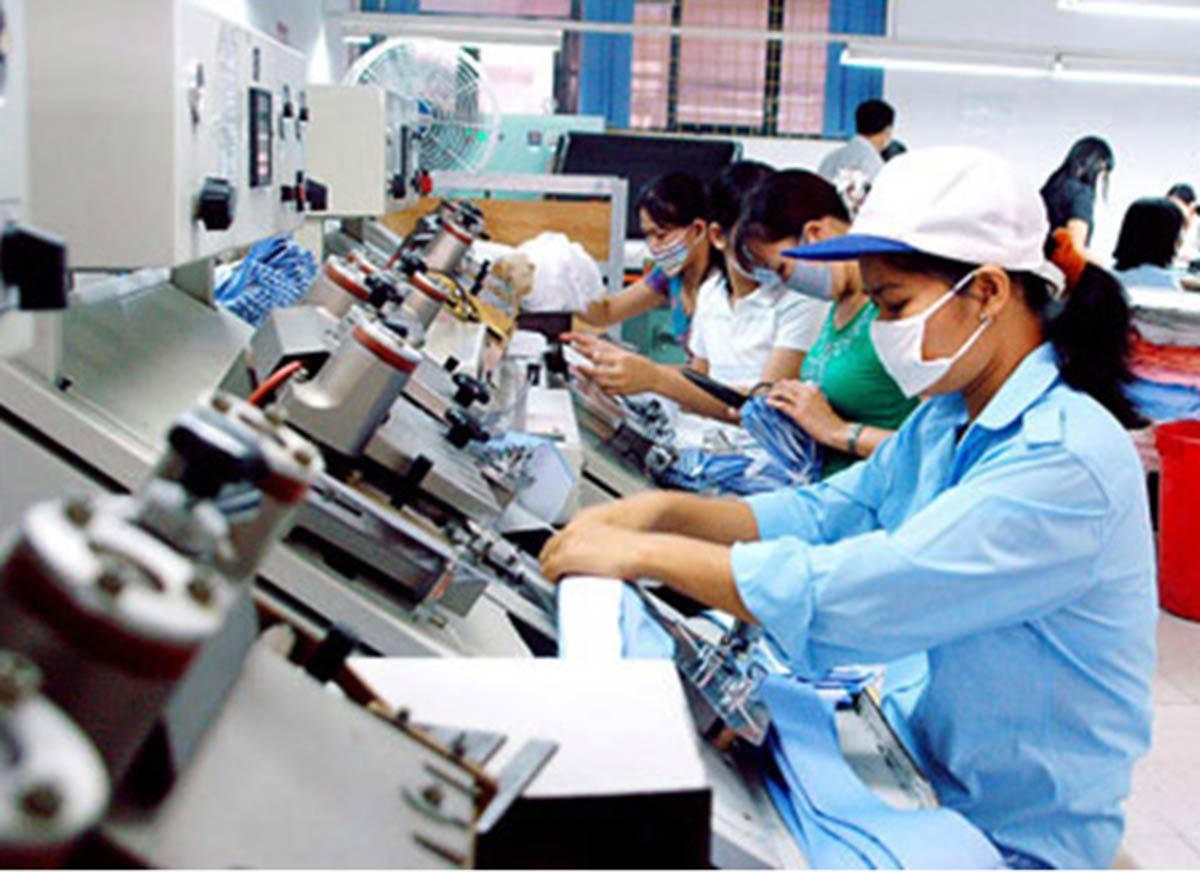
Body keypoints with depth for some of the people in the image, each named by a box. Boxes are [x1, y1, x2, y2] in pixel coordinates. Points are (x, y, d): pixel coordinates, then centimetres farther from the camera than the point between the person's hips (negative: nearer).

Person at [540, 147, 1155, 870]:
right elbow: (825, 514, 4)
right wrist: (666, 511, -11)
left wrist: (647, 554, -26)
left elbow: (849, 597, -34)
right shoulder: (951, 418, 3)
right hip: (934, 771, 7)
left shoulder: (1066, 460, -28)